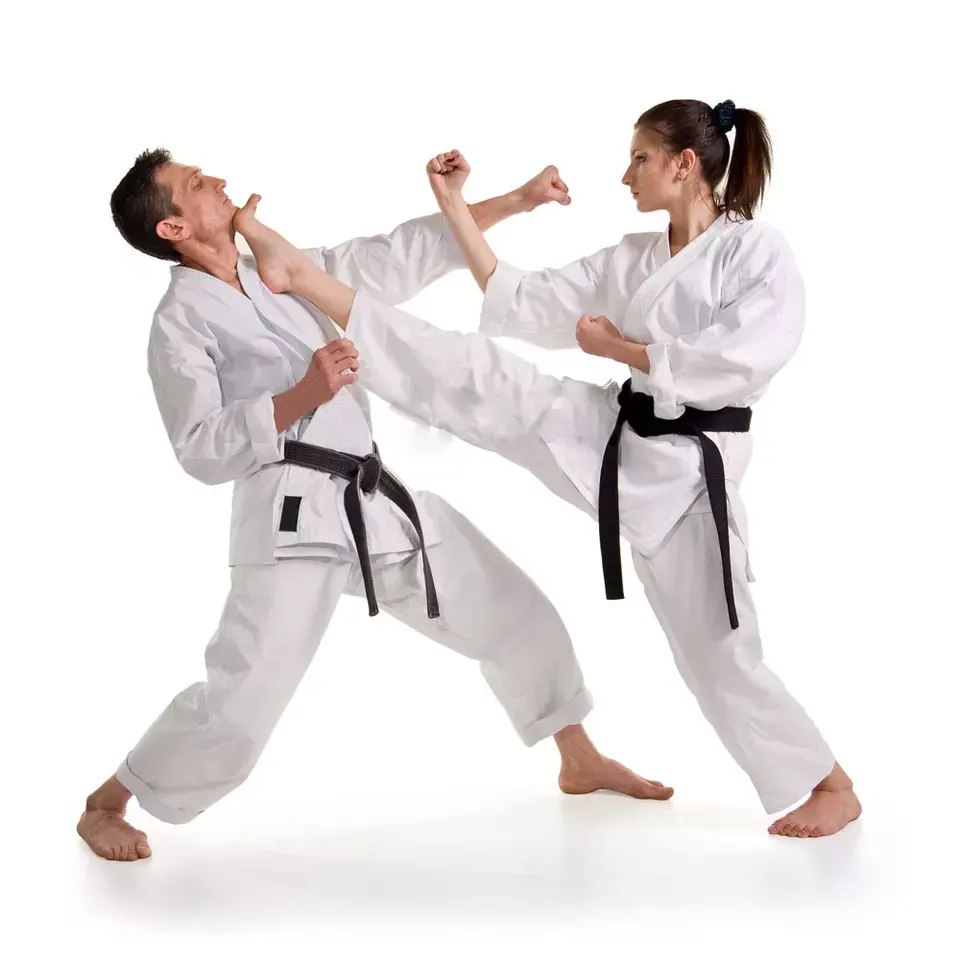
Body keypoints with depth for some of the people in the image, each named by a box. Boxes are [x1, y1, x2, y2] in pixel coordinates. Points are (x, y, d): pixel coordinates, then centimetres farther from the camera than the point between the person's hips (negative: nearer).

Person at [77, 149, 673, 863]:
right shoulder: (182, 322, -7)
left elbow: (405, 255, 15)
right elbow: (203, 451, -14)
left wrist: (517, 201, 15)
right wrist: (302, 395, -24)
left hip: (378, 502, 8)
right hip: (292, 520, -7)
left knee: (517, 615, 14)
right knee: (240, 702, -12)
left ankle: (582, 762, 33)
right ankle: (104, 807, 10)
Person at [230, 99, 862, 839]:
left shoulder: (759, 252, -10)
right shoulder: (630, 261, 9)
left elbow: (736, 362, -22)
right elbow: (522, 304, 8)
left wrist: (620, 348, -11)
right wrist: (455, 206, 4)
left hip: (684, 468, -5)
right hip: (612, 439, 5)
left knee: (717, 649, 1)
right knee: (483, 377, -9)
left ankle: (832, 786, 20)